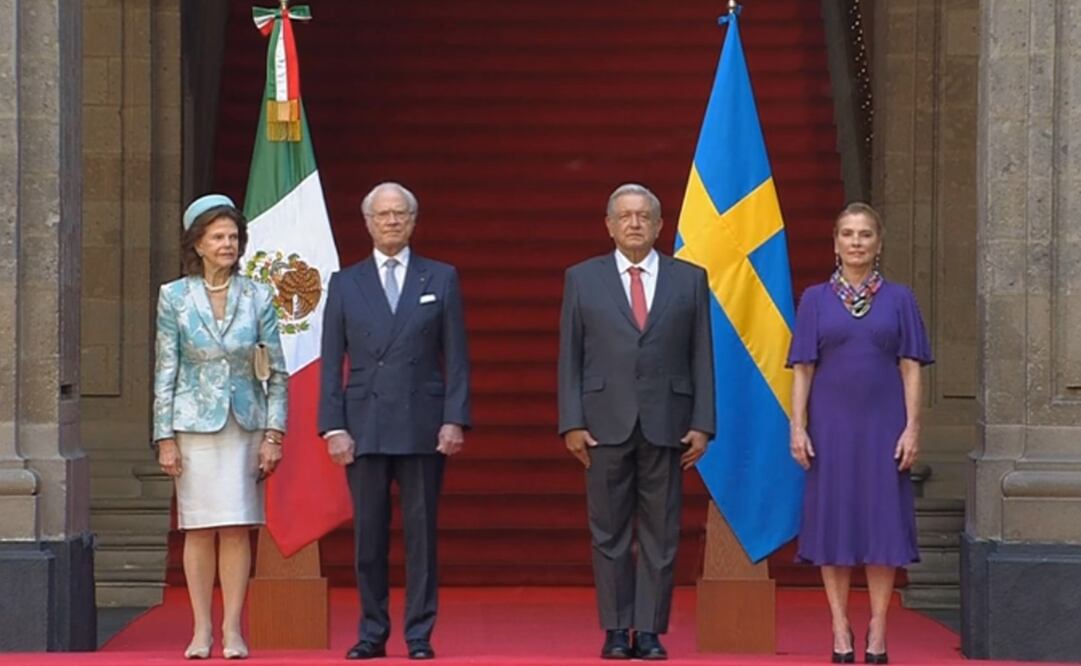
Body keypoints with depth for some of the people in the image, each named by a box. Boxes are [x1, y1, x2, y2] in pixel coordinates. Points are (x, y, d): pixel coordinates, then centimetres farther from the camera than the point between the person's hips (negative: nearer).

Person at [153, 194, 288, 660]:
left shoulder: (258, 297, 4)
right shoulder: (174, 297, 2)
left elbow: (277, 371, 5)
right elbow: (165, 371, 2)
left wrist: (273, 433, -2)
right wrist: (165, 438, -3)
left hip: (244, 424, 0)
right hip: (194, 423, 0)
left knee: (237, 528, -2)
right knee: (198, 529, 2)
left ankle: (232, 630, 4)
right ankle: (201, 630, 8)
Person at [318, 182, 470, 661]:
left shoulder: (441, 279, 7)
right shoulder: (345, 283, 9)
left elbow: (456, 357, 4)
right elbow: (332, 363, 7)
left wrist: (455, 419, -6)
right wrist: (333, 426, -3)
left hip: (423, 427, -1)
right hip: (364, 427, 1)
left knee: (421, 533, 1)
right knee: (368, 535, 3)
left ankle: (419, 636, 7)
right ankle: (372, 633, 11)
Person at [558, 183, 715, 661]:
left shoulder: (689, 280, 8)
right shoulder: (582, 279, 7)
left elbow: (701, 357, 6)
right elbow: (570, 358, 5)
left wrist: (702, 424, -1)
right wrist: (572, 423, -4)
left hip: (666, 424, 0)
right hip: (606, 424, 0)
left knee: (660, 535, 2)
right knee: (609, 533, 3)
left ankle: (650, 631, 7)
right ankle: (616, 630, 10)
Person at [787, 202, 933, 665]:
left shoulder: (899, 299, 5)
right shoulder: (815, 300, 5)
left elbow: (910, 369, 3)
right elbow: (802, 369, 3)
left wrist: (912, 428, -6)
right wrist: (798, 427, -6)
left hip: (882, 426, 0)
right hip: (831, 426, 0)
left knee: (883, 521, 0)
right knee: (833, 521, 0)